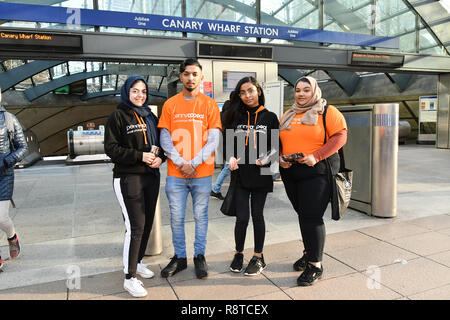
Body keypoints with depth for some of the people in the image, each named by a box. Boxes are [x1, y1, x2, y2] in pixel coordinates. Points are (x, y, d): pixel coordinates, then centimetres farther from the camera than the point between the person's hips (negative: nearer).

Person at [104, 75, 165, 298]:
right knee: (135, 227, -7)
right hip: (128, 178, -6)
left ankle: (137, 263, 34)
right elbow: (111, 148, -10)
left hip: (151, 177, 7)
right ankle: (129, 278, 6)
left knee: (147, 223, 13)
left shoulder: (150, 117, 14)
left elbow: (160, 143, 17)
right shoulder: (118, 116, -4)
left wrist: (160, 158, -5)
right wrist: (140, 156, -20)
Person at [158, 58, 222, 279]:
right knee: (176, 217, 8)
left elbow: (213, 140, -4)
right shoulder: (170, 104, 6)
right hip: (175, 173, 1)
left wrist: (193, 163, -13)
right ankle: (179, 257, 25)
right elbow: (165, 139, 1)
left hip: (202, 173, -1)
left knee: (200, 215, 9)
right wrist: (181, 163, -10)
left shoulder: (209, 104, 2)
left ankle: (200, 256, 26)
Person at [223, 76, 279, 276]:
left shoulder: (270, 117, 5)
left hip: (261, 174, -1)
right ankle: (238, 254, 24)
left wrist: (267, 158, -14)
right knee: (242, 217, 1)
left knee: (257, 215, 8)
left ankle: (258, 257, 24)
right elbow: (228, 143, 10)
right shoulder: (235, 117, 8)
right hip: (240, 173, 1)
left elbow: (276, 146, 5)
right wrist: (231, 157, -10)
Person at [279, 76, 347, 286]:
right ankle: (309, 252, 33)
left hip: (317, 172, -6)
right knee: (302, 214, 15)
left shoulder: (328, 112, -1)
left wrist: (316, 156, -20)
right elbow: (279, 141, 18)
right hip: (290, 173, 6)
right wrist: (281, 158, -2)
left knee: (312, 217, -7)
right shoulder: (287, 116, 16)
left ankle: (315, 264, 6)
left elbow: (340, 137, -10)